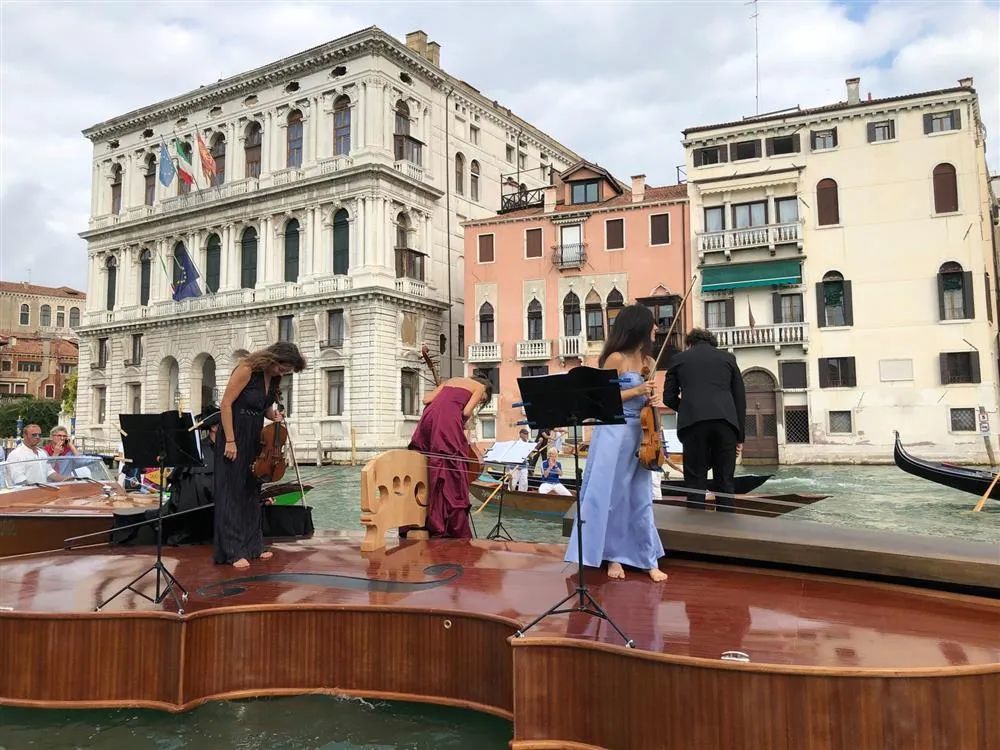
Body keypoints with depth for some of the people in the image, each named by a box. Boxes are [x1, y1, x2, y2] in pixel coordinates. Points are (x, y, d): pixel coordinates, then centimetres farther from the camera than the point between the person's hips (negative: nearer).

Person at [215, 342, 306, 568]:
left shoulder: (273, 377, 3)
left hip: (255, 438, 8)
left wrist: (274, 415, -5)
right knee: (232, 492, -2)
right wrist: (230, 441, -21)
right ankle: (233, 552, 2)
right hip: (235, 435, -8)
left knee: (252, 492, 13)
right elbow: (226, 404, -18)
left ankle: (252, 545, 22)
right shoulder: (247, 369, -17)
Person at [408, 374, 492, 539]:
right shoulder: (480, 387, 16)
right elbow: (466, 412, 1)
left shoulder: (450, 380, 32)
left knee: (422, 469, 10)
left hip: (429, 416, 6)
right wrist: (462, 426, 19)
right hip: (448, 419, -6)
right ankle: (456, 529, -2)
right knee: (452, 472, -3)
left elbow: (426, 399, 21)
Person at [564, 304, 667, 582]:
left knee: (640, 498, 10)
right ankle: (613, 557, 12)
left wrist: (651, 400, -1)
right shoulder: (616, 358, -9)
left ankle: (648, 560, 16)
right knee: (609, 495, 0)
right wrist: (635, 391, -16)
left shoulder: (648, 361, 11)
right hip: (614, 434, -6)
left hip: (639, 435, 7)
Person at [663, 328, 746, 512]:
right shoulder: (728, 358, 20)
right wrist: (740, 435, 17)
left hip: (693, 422, -1)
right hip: (725, 421, 2)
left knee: (695, 482, 3)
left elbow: (669, 397, 14)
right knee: (725, 481, 8)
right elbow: (740, 398, 16)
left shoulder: (679, 358, 17)